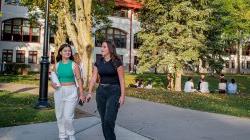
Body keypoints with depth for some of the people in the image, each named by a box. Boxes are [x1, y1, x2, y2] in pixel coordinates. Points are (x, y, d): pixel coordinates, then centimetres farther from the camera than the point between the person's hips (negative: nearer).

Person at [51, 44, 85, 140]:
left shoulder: (74, 65, -4)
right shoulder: (57, 65, 6)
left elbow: (79, 79, -4)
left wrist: (81, 94, -9)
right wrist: (53, 83, -7)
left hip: (71, 92, -4)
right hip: (59, 91, 4)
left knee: (68, 116, -7)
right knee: (60, 116, 10)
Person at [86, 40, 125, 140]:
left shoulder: (117, 62, -8)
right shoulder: (98, 62, 7)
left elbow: (121, 80, -9)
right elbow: (94, 78, 4)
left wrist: (122, 95, -13)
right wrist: (89, 92, -4)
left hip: (114, 91, -5)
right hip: (101, 91, 5)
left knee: (109, 120, -11)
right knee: (103, 120, 10)